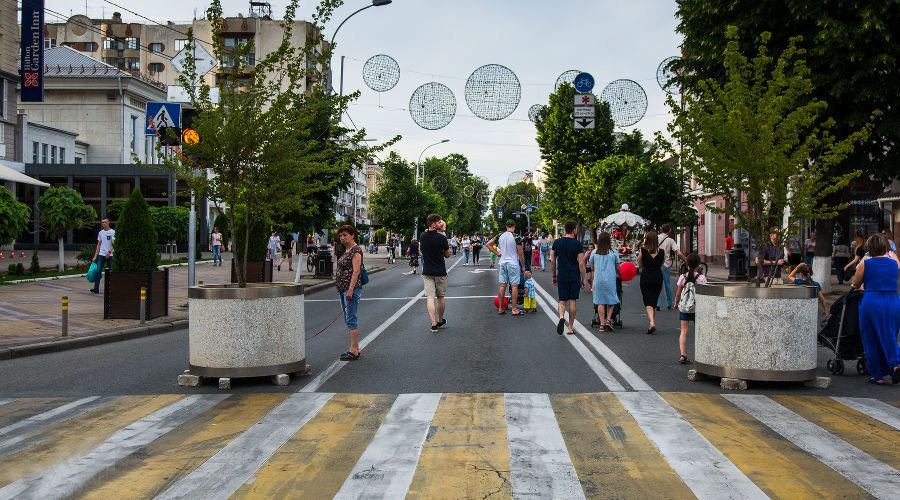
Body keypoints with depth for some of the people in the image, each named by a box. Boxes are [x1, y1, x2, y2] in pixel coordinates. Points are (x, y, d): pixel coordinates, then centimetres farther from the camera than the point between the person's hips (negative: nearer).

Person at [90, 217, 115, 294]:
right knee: (98, 271, -8)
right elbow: (98, 245, 17)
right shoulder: (100, 233, 14)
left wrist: (109, 252, -28)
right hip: (101, 254, 3)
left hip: (110, 255, -3)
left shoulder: (112, 232, -1)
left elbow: (113, 243, -12)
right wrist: (95, 256, 11)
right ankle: (96, 288, -10)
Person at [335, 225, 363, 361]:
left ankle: (353, 351, -7)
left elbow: (356, 271, -19)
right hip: (343, 288, 10)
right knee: (349, 319, 12)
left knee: (351, 319, -9)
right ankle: (355, 348, 17)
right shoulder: (346, 250, 17)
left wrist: (350, 290, -23)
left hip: (352, 287, -10)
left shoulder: (356, 250, -12)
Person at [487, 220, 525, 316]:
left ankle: (500, 309, 12)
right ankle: (514, 309, -2)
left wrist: (497, 253, 11)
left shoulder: (500, 236, 4)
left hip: (503, 263, 5)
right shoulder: (516, 237, -10)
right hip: (513, 264, -5)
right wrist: (523, 266, -1)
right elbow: (520, 253, -10)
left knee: (502, 285, 9)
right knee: (514, 286, -1)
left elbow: (488, 244, 10)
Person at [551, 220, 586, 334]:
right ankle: (570, 328, 10)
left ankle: (561, 317, -22)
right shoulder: (578, 244, -7)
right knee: (572, 301, 7)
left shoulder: (557, 242, 2)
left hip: (561, 277, 2)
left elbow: (552, 261, 5)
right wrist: (584, 278, -1)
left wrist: (554, 276, 15)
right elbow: (581, 263, -9)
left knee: (562, 300, 8)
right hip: (575, 277, -2)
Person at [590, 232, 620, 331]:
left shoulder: (594, 253, 3)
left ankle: (601, 323, 1)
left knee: (600, 302, 5)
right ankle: (608, 320, -4)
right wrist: (617, 274, 27)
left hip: (598, 280, 1)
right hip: (610, 280, -1)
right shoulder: (614, 253, 0)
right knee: (611, 301, 12)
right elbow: (617, 268, 6)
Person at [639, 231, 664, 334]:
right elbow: (661, 265, 7)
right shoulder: (661, 252, -2)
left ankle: (652, 322, -21)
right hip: (658, 278, 3)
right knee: (654, 302, 14)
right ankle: (652, 324, 21)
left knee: (648, 302, -1)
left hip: (646, 277, -2)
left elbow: (640, 264, 4)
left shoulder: (643, 250, -8)